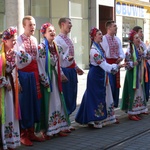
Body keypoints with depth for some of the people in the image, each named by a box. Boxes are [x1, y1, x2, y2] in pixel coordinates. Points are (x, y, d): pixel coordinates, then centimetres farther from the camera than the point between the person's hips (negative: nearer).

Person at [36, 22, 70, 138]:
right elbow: (40, 65, -15)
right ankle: (45, 130, 8)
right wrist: (44, 81, -17)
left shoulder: (55, 46, 11)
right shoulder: (41, 47, -12)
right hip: (46, 78, -7)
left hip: (55, 78, 7)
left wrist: (61, 75, 12)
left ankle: (58, 127, 20)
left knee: (57, 102, 10)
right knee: (47, 103, -2)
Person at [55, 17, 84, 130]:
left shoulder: (69, 39, 16)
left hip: (72, 70, 9)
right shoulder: (58, 39, -10)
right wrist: (67, 58, -32)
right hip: (64, 70, -9)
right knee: (65, 96, -2)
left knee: (72, 96, 13)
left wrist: (76, 68, 17)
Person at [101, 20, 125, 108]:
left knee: (116, 84, 12)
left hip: (116, 63, 7)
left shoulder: (117, 39, 12)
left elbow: (121, 51, 11)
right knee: (109, 85, -7)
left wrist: (121, 57, -10)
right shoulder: (103, 39, -10)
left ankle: (115, 104, 24)